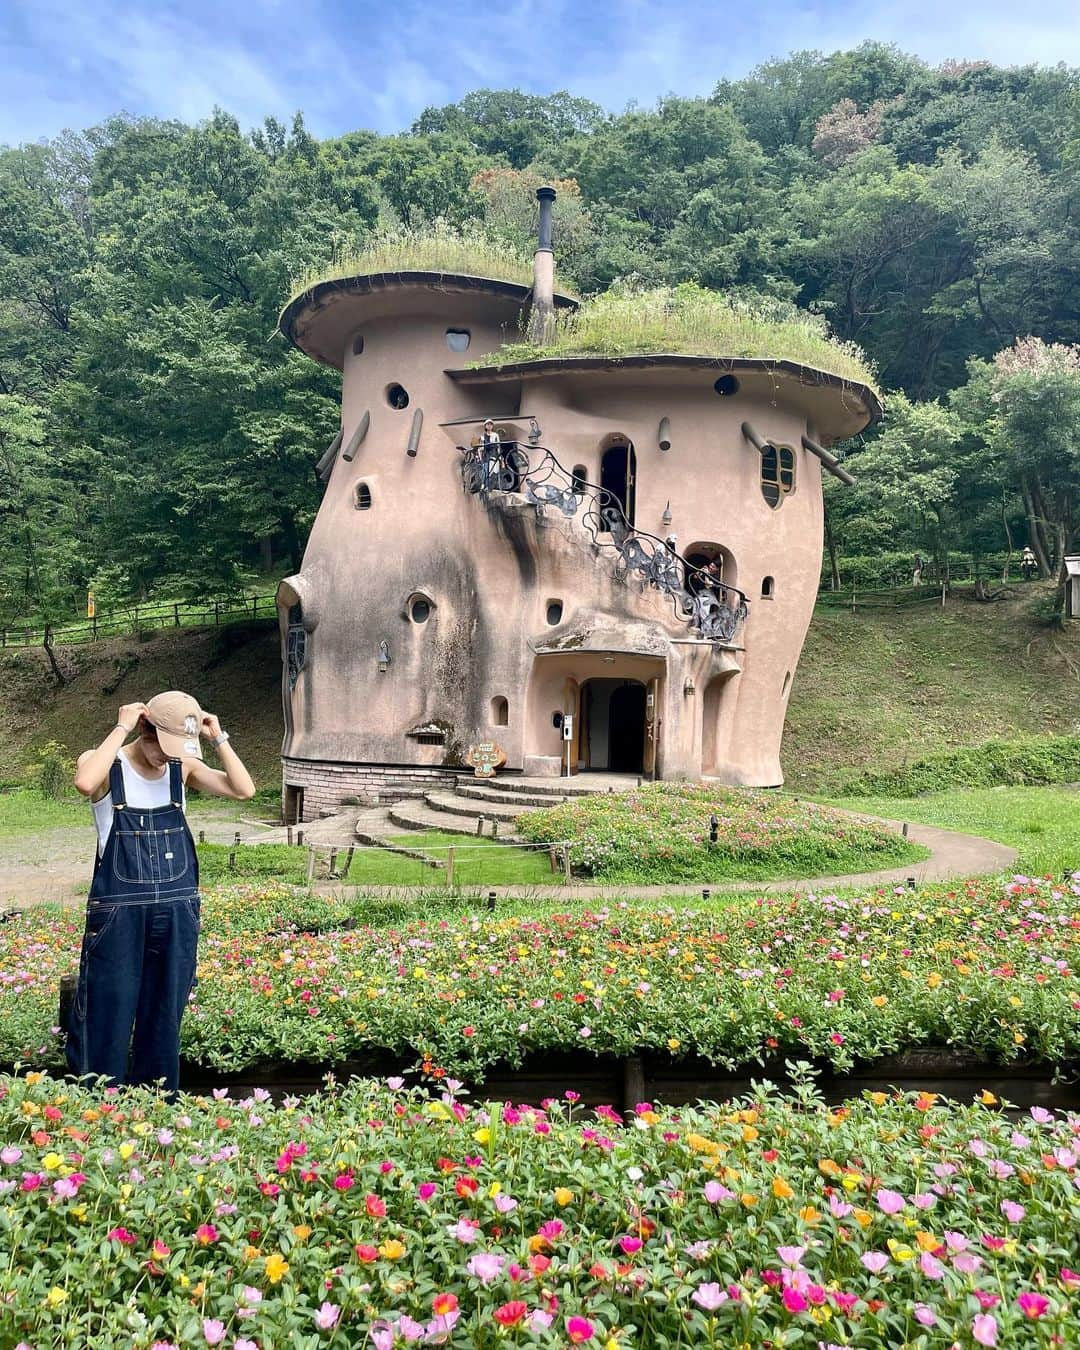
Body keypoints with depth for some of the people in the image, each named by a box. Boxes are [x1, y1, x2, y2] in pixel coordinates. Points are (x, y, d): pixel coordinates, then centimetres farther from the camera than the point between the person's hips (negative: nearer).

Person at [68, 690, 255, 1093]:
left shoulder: (184, 768, 3)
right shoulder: (107, 766, -7)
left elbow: (243, 790, -8)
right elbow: (85, 783, -32)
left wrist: (219, 738, -10)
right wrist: (121, 727, -23)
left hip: (177, 912, 4)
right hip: (118, 912, -3)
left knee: (164, 1018, 13)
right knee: (107, 1018, 2)